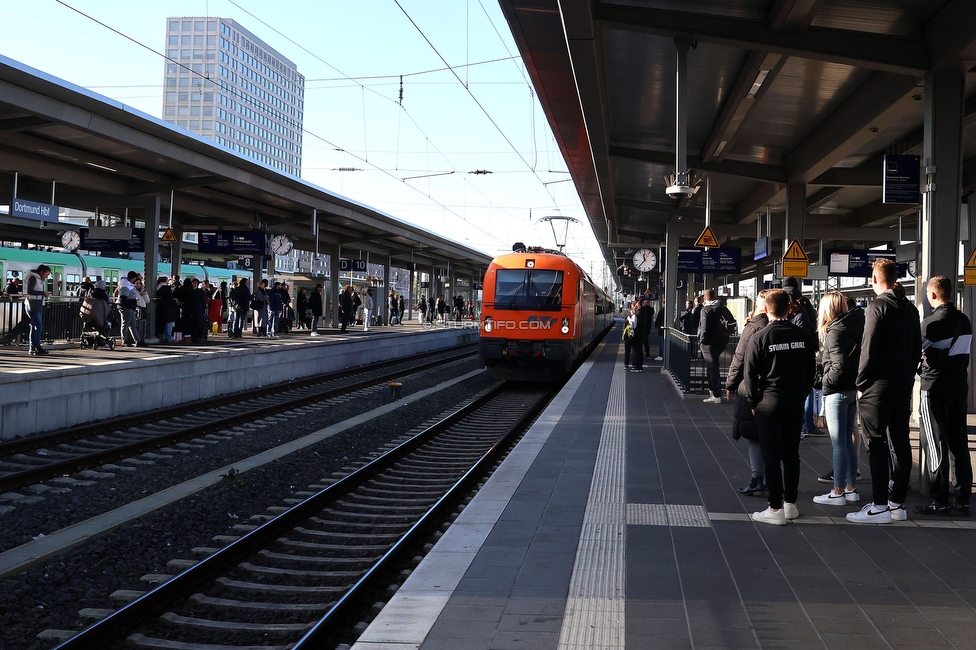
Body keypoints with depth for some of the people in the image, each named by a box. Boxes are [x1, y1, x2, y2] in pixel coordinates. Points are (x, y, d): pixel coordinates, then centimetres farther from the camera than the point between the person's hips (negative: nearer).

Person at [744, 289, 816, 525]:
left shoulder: (759, 337, -10)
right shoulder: (802, 336, 2)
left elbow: (750, 374, -8)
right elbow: (810, 371, 9)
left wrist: (753, 403, 3)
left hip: (769, 402, -4)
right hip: (796, 403, 4)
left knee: (771, 455, -1)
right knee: (791, 453, 14)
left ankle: (775, 509, -1)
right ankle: (790, 503, 21)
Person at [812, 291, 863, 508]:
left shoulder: (834, 332, -16)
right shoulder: (854, 327, 7)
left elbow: (839, 366, -21)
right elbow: (857, 358, 6)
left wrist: (826, 382, -8)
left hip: (837, 392, -8)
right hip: (853, 389, 8)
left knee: (839, 443, -2)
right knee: (848, 441, 15)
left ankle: (838, 492, 3)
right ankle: (851, 488, 21)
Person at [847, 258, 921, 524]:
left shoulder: (877, 307, -12)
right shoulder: (910, 309, 10)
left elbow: (868, 350, -16)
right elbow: (917, 349, 13)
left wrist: (861, 383, -8)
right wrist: (908, 376, 18)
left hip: (878, 386, -7)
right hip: (903, 386, 7)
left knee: (877, 445, -5)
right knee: (900, 443, 10)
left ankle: (880, 507, -5)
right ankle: (898, 503, 16)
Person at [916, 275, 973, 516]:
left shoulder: (932, 323, -15)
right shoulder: (964, 320, 7)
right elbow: (963, 352, 14)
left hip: (935, 389, -6)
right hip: (959, 388, 6)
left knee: (937, 445, -2)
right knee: (959, 443, 9)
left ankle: (939, 502, -1)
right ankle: (963, 500, 11)